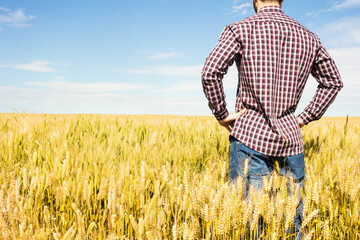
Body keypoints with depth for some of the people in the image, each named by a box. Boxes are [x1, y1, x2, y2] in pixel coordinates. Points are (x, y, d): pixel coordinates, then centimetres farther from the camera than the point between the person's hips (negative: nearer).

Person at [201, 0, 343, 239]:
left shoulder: (240, 29, -2)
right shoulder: (308, 37, 13)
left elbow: (210, 73, -14)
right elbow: (333, 81, 19)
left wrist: (221, 114, -3)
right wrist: (305, 118, 16)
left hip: (251, 133, -4)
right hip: (291, 136, 4)